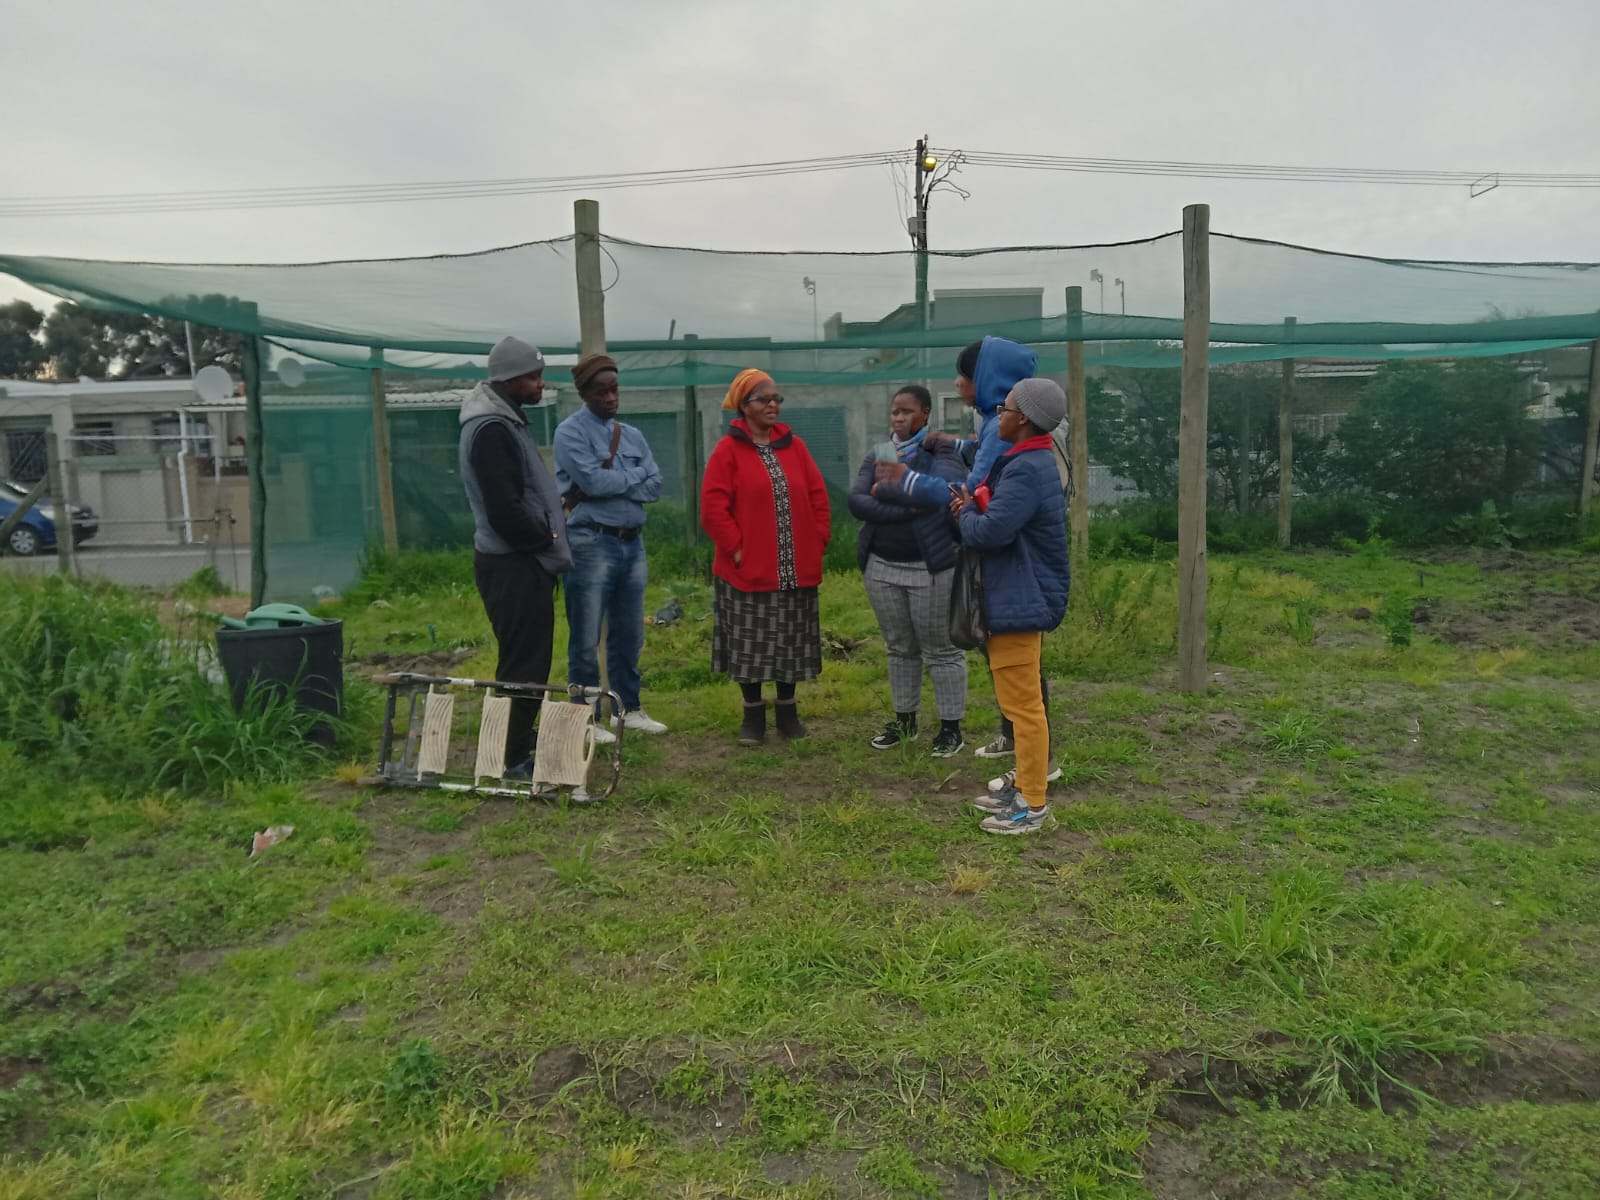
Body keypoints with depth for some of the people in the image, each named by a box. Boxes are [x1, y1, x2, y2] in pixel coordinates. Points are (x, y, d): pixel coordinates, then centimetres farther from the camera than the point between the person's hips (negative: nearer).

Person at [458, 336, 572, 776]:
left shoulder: (505, 421, 15)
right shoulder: (492, 429, -18)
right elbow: (505, 510, -25)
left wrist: (547, 533, 9)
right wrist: (547, 537, -10)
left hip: (524, 560, 10)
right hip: (514, 565, -10)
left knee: (528, 658, 17)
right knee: (524, 662, -4)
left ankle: (519, 743, 29)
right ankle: (514, 757, 5)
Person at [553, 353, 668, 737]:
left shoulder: (633, 435, 13)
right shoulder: (571, 432, -5)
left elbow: (654, 487, 3)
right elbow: (593, 479, -18)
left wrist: (610, 482, -10)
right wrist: (635, 474, -4)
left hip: (633, 542, 6)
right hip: (592, 544, -6)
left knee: (629, 636, 15)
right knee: (586, 640, 0)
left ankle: (628, 708, 27)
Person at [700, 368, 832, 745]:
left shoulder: (794, 446, 8)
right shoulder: (728, 450, -4)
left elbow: (818, 496, 10)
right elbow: (713, 507, -10)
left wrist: (818, 541, 1)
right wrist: (736, 548, -13)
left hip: (796, 569, 4)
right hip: (748, 569, -4)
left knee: (792, 642, 11)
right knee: (750, 644, 3)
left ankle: (787, 709, 26)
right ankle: (753, 714, 18)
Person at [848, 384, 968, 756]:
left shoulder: (943, 451, -3)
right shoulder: (877, 457, 10)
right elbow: (856, 503, -5)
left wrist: (885, 489, -12)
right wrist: (905, 508, -19)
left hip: (931, 568, -5)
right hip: (881, 568, 5)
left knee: (941, 651, 2)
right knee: (900, 648, 15)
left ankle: (951, 726, 13)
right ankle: (905, 720, 27)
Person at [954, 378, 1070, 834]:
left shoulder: (1025, 471, -21)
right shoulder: (1028, 462, 13)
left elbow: (989, 531, -27)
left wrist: (965, 512, -7)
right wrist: (973, 506, 0)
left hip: (1022, 602, -11)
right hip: (1015, 598, 11)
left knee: (1023, 705, -3)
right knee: (1018, 701, 19)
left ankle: (1033, 805, 7)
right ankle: (1024, 787, 30)